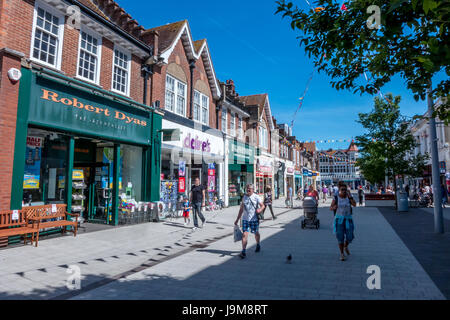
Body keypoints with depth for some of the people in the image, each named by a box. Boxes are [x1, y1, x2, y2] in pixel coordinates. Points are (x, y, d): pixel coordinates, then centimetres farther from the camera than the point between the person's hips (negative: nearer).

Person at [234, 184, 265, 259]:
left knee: (256, 233, 14)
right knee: (244, 234, -8)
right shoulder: (244, 197, 9)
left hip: (254, 219, -2)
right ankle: (243, 251, -7)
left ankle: (258, 245, 42)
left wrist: (260, 209, -26)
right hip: (245, 219, 2)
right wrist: (237, 219, 15)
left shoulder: (256, 197, -2)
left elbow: (263, 206, -2)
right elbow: (241, 209, 15)